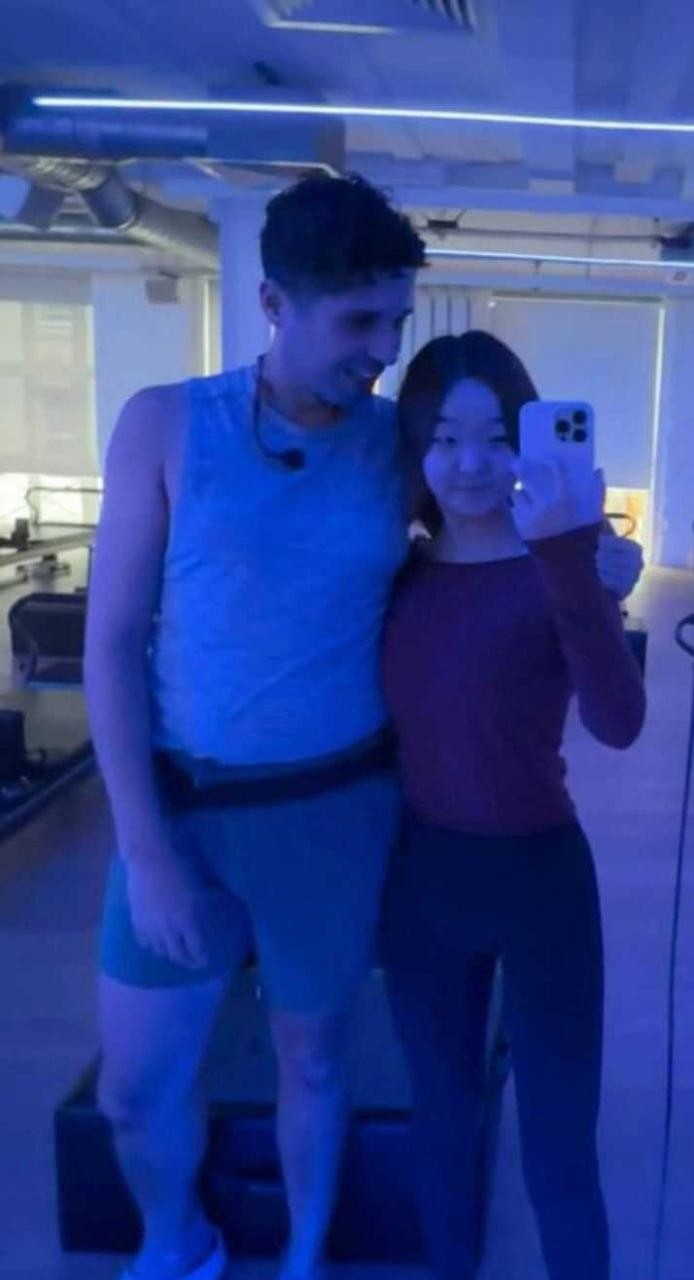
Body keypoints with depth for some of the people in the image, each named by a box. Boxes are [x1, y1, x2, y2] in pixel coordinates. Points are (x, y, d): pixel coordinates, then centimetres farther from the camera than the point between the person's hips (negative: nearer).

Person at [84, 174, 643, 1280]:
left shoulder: (404, 442, -5)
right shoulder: (164, 427, -9)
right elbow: (112, 642, -9)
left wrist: (594, 556, -13)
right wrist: (145, 846, -13)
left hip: (336, 807, 1)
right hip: (181, 803, 0)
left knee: (313, 1056, 18)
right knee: (137, 1085, 12)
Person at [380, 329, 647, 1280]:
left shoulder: (553, 572, -13)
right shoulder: (403, 575, -1)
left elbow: (618, 722, -31)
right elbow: (390, 722, 6)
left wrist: (566, 554, -41)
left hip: (538, 876, -4)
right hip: (422, 874, 4)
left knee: (558, 1149, 5)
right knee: (442, 1116, 22)